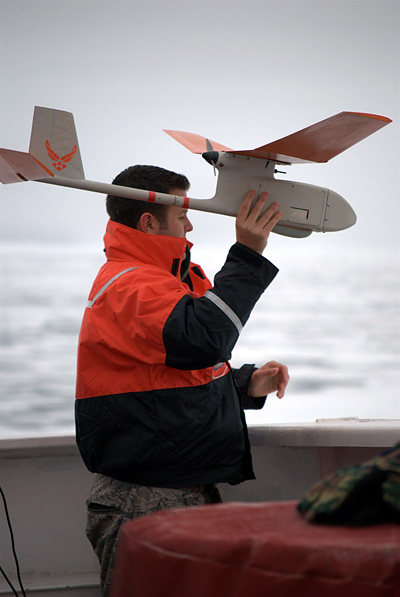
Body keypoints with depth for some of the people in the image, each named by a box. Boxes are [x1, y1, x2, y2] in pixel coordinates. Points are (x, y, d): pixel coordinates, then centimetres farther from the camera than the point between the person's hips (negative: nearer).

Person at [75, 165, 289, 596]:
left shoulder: (154, 280, 21)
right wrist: (246, 256, -24)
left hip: (187, 494, 11)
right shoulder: (129, 286, -15)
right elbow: (202, 339, -31)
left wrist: (246, 384, 8)